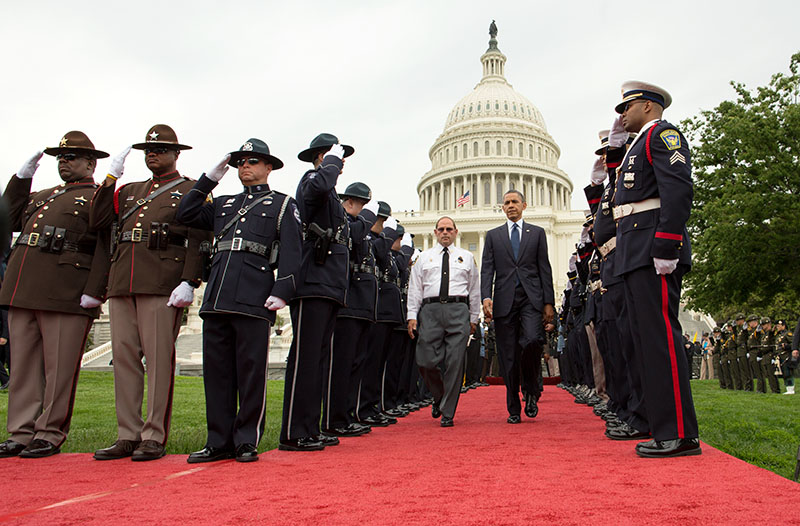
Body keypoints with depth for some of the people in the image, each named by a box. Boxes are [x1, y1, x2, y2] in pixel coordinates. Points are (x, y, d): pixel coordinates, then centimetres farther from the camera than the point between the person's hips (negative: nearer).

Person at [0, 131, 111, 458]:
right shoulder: (42, 196, 26)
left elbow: (106, 248, -9)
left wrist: (94, 292, -18)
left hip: (66, 294, -7)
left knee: (59, 369, 0)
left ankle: (50, 435, 10)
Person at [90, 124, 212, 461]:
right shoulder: (129, 191, 25)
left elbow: (200, 241, -4)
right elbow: (96, 221, 14)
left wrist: (189, 282, -15)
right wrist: (111, 178, 10)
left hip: (162, 285, -6)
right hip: (122, 283, 6)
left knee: (159, 358, -4)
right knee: (124, 355, 6)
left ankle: (155, 437, 4)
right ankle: (127, 436, 15)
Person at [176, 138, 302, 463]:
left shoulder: (282, 205, 10)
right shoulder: (223, 205, 25)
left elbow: (290, 252, 0)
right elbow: (185, 215, 15)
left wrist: (282, 291, -12)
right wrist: (210, 178, 15)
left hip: (254, 301, -5)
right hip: (216, 299, 5)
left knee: (251, 372, 0)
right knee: (216, 370, 7)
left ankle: (247, 441, 12)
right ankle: (219, 442, 17)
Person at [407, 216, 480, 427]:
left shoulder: (466, 257, 17)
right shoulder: (424, 257, 17)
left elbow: (474, 289, 16)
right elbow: (415, 289, 12)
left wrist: (473, 318, 11)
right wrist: (412, 316, 3)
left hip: (458, 310, 0)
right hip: (430, 310, 1)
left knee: (455, 362, -5)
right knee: (427, 362, -6)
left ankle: (448, 413, 6)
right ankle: (439, 396, 24)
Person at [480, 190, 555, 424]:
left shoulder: (537, 233, 15)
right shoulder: (493, 235, 16)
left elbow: (544, 269, 10)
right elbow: (487, 269, 7)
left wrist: (549, 302, 2)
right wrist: (486, 297, -9)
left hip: (531, 299, -1)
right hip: (505, 301, 1)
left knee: (531, 341, -23)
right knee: (508, 358, 1)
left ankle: (531, 391, 3)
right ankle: (514, 408, 13)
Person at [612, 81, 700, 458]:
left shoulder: (662, 134, -1)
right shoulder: (638, 147, 28)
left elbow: (678, 190, -16)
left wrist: (665, 248, -23)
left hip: (654, 249, -10)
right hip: (635, 256, 10)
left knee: (659, 336, -12)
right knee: (645, 338, 8)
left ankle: (680, 434, -7)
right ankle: (664, 428, 14)